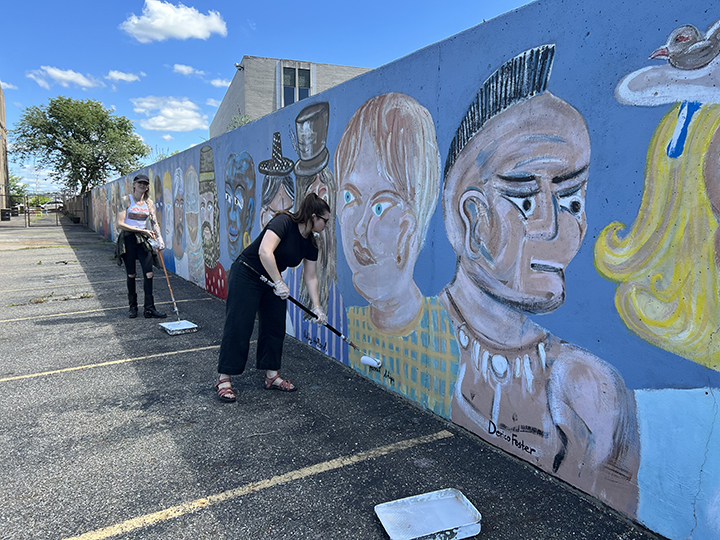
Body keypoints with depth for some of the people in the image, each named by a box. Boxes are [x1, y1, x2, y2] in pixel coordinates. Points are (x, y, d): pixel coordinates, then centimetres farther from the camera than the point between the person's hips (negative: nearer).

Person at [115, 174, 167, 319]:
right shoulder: (126, 200, -4)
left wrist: (159, 239, -11)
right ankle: (133, 307, 20)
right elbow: (120, 224, -11)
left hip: (143, 239, 3)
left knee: (148, 273, -6)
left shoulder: (149, 202, 8)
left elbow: (154, 222, 5)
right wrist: (142, 230, -14)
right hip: (128, 239, -3)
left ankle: (149, 308, -2)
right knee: (131, 275, 5)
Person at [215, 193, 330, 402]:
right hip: (245, 276, -8)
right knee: (238, 327, -5)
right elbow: (265, 252, -35)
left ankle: (271, 376, 22)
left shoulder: (310, 244, 0)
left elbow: (310, 277, 4)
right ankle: (224, 379, 6)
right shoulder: (283, 222, -23)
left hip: (271, 282, 8)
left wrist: (317, 307, -1)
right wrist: (279, 283, -32)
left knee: (275, 328, 9)